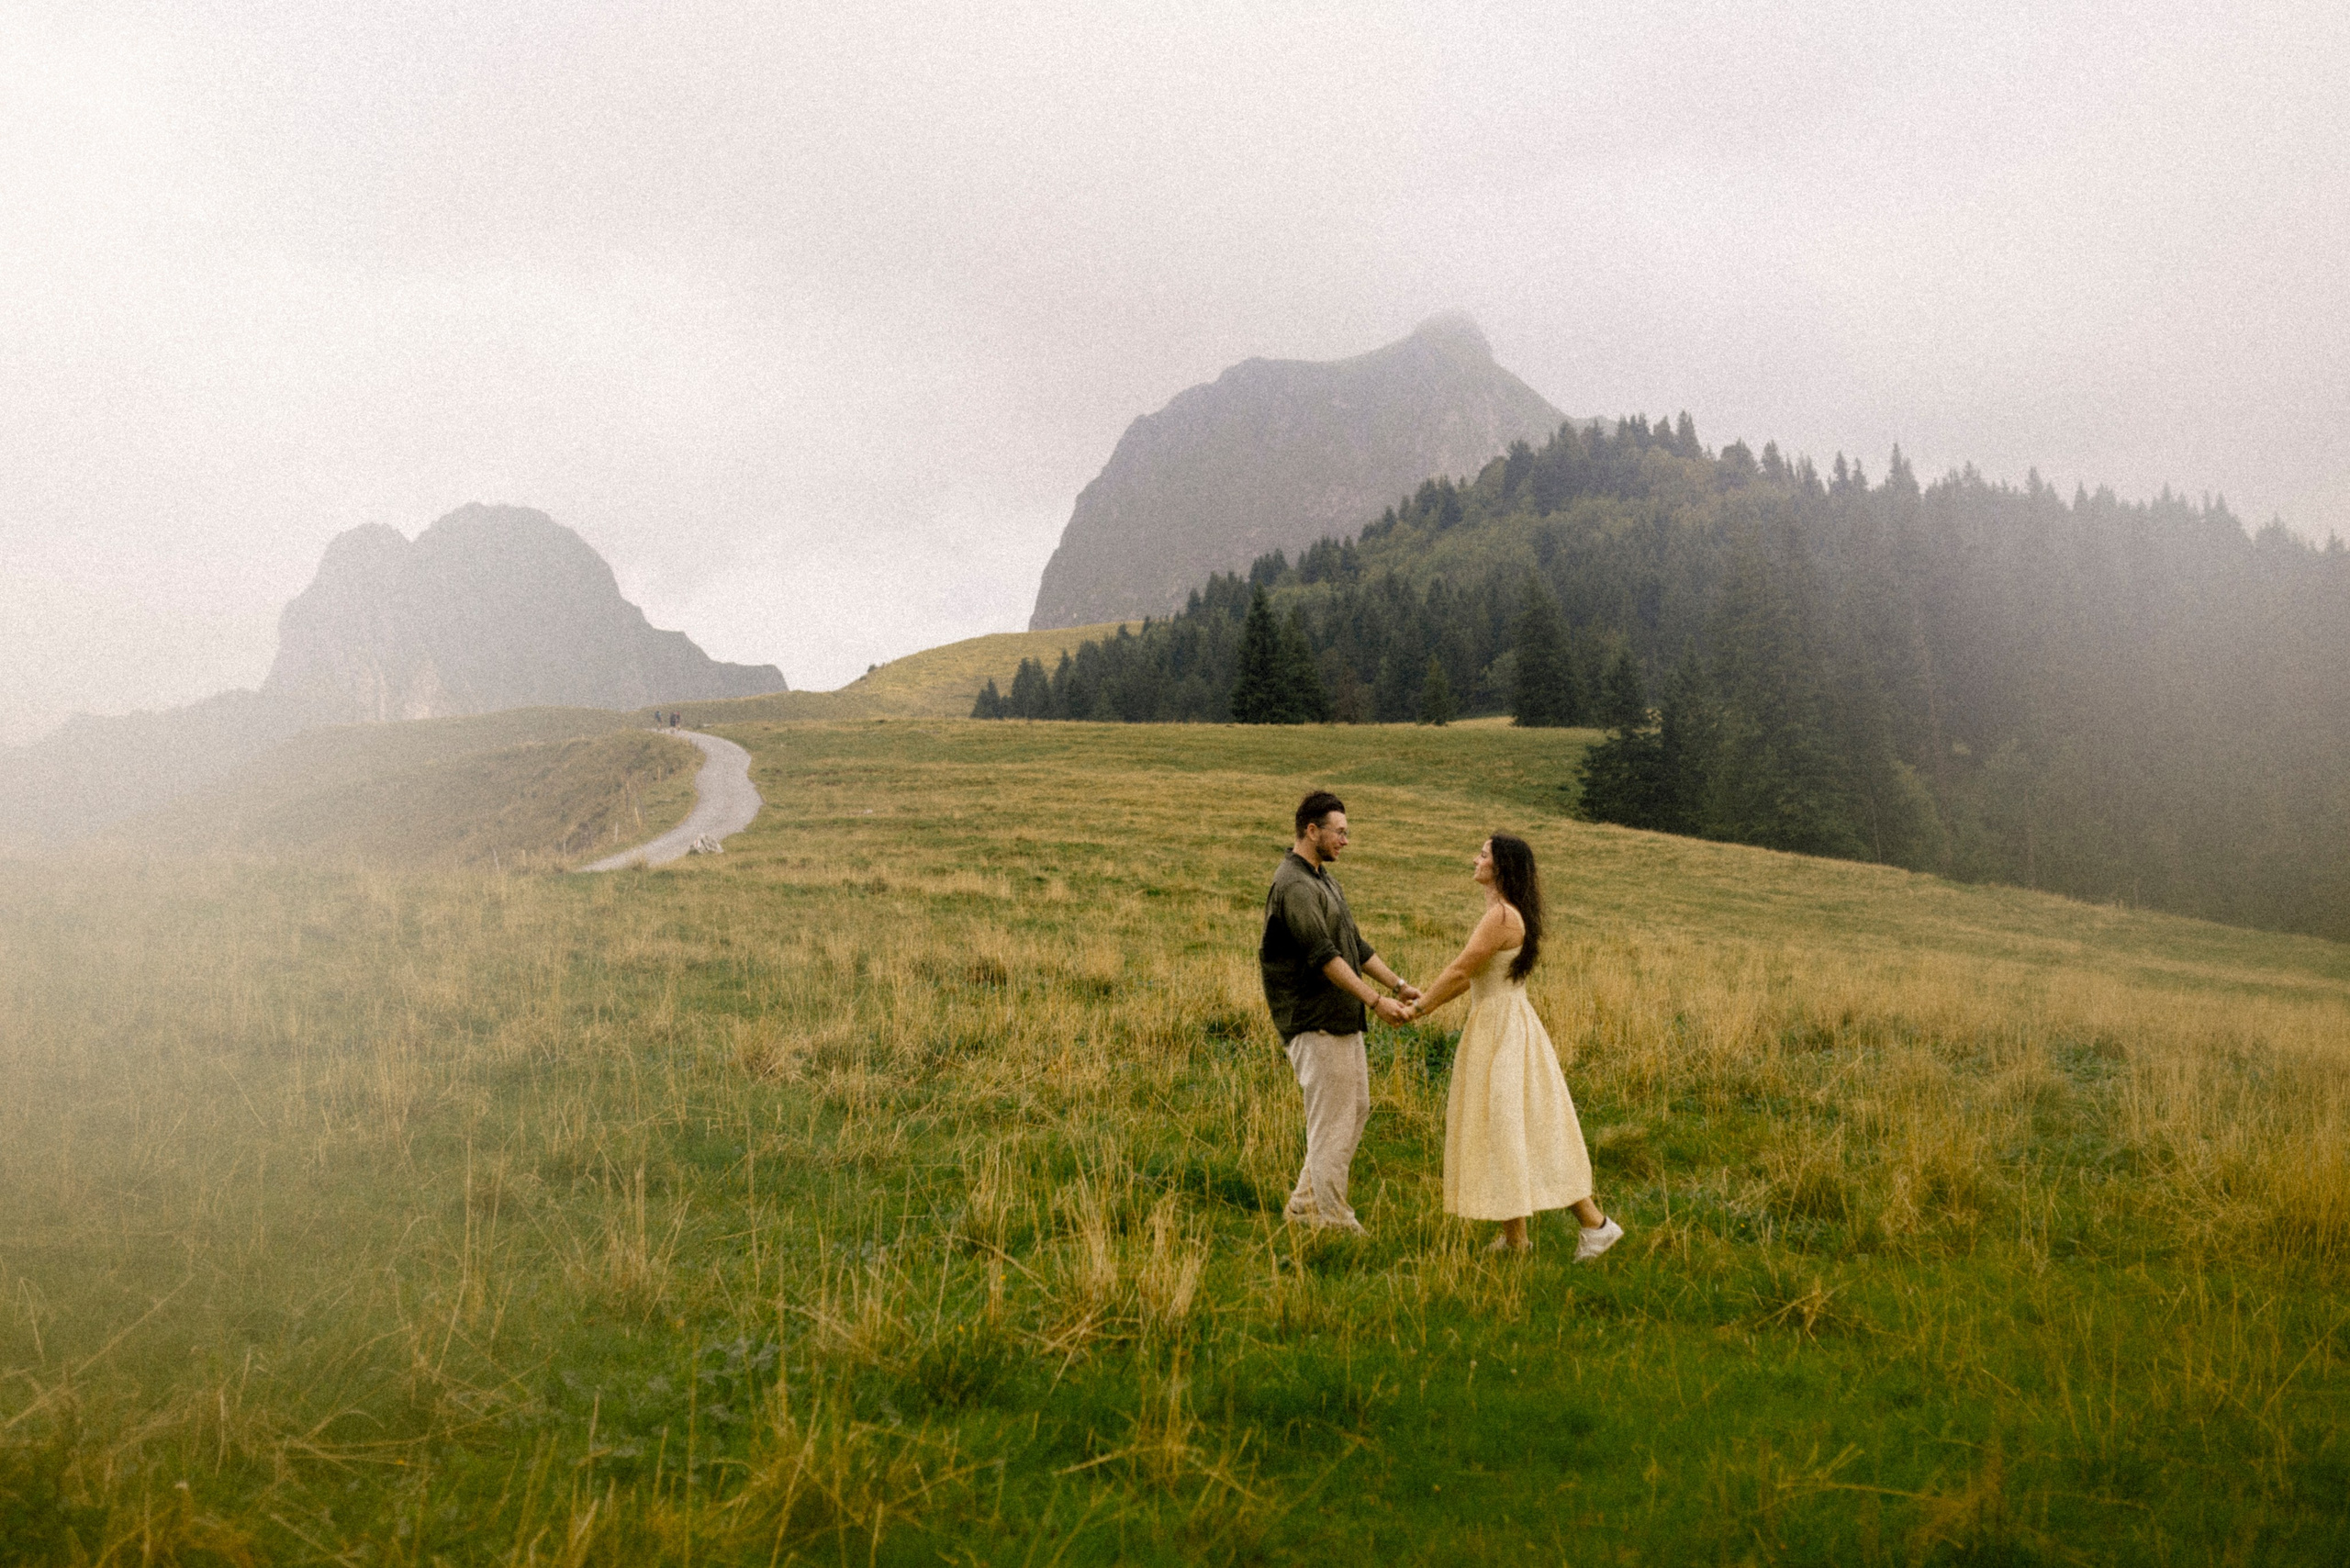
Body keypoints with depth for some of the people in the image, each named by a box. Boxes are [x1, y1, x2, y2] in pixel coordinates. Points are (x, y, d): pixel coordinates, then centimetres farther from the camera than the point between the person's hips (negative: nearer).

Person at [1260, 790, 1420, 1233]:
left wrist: (1398, 986, 12)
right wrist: (1375, 1001, -24)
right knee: (1331, 1118, -4)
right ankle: (1330, 1217, 5)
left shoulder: (1324, 880, 17)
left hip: (1343, 1021, 10)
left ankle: (1306, 1203, 21)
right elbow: (1324, 956, -23)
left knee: (1356, 1110, 14)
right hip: (1314, 1022, -10)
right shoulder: (1295, 886, -16)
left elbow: (1355, 946, 20)